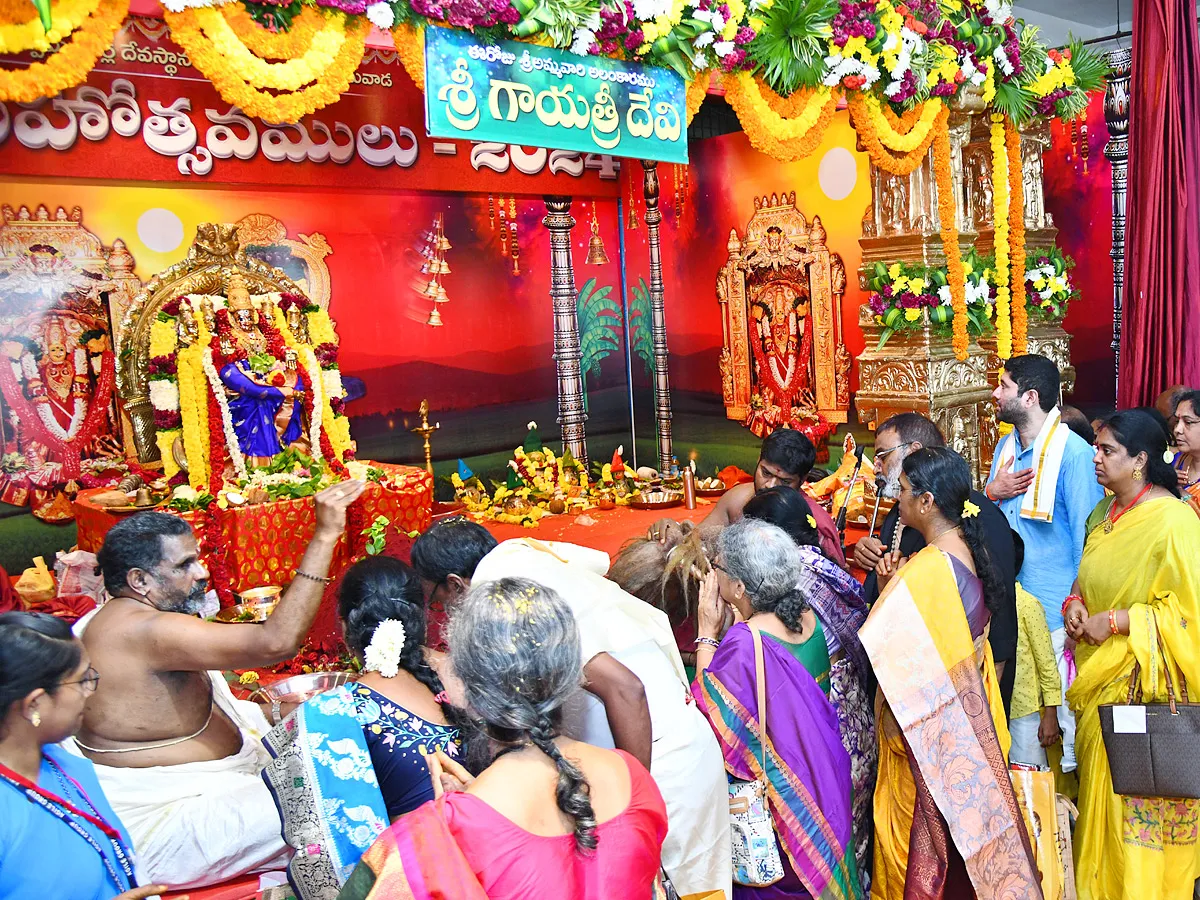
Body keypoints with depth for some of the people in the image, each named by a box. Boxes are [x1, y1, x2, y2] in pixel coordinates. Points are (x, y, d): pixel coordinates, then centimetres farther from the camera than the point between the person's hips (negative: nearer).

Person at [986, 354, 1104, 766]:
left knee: (1063, 711, 1)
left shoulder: (1074, 453, -13)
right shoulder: (1006, 446, 10)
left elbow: (1087, 535, -13)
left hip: (1056, 612, -7)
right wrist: (992, 492, -4)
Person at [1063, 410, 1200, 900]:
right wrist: (1076, 604, 1)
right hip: (1098, 682, 7)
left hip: (1145, 687, -7)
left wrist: (1118, 621, -18)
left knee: (1141, 808, 2)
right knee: (1099, 799, 15)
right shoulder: (1104, 513, 9)